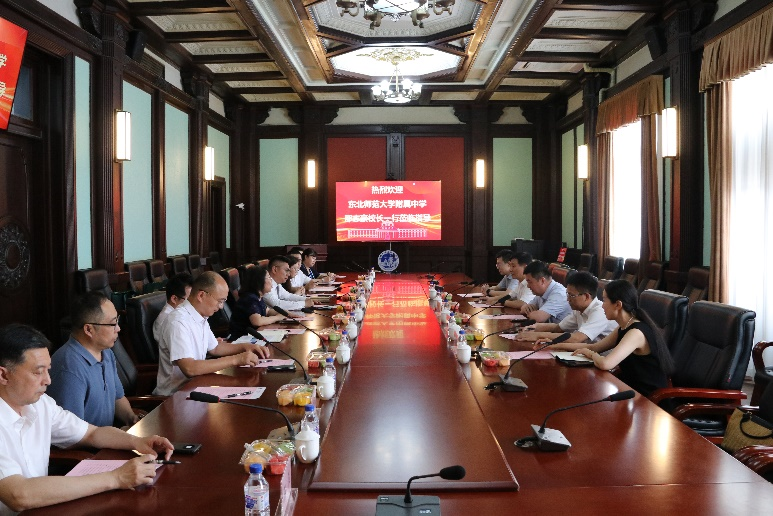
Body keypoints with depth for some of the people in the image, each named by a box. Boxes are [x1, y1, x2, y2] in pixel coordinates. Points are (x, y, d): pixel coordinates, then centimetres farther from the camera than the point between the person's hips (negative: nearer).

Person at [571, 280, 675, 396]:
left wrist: (591, 354, -14)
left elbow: (605, 364, -36)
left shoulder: (637, 332, -25)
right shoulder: (625, 328, 4)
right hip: (632, 385, 7)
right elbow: (595, 347, 8)